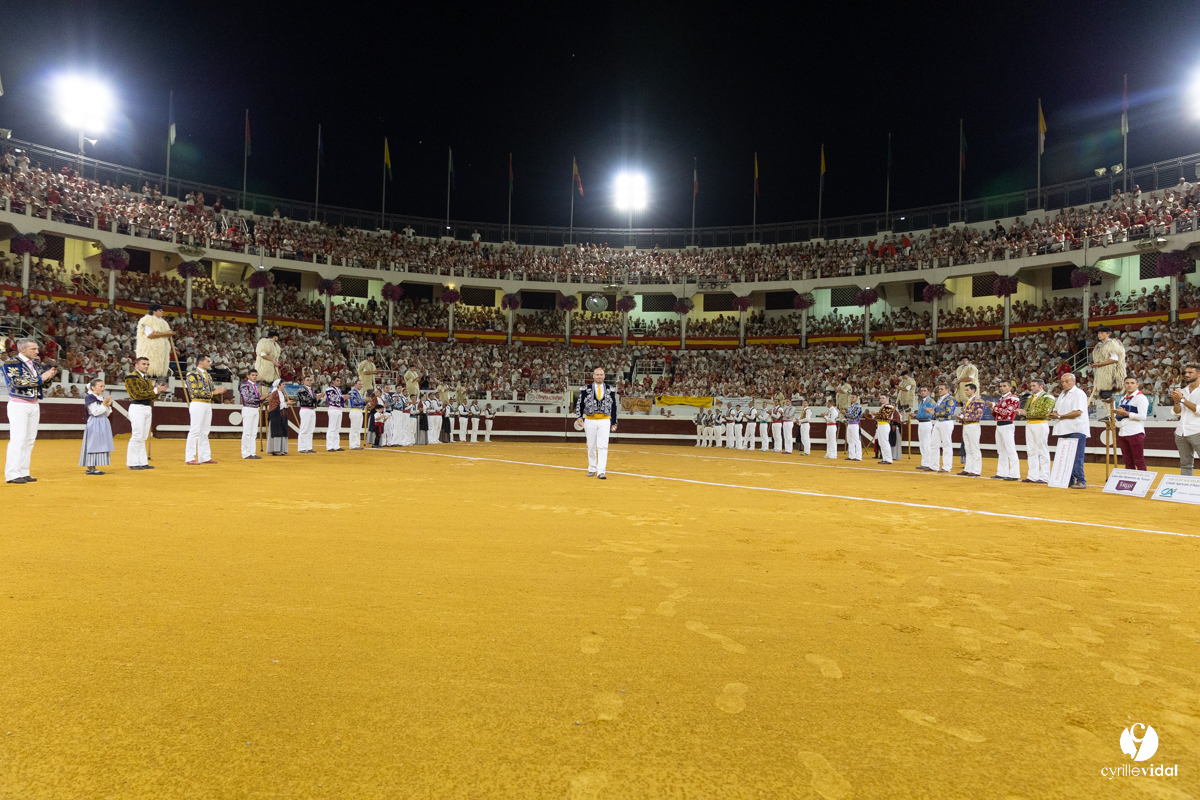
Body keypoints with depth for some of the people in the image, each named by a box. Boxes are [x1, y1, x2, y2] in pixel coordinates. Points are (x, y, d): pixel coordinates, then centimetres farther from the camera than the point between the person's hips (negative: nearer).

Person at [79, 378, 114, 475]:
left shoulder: (102, 398, 13)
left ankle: (93, 467, 15)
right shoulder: (90, 398, -9)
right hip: (94, 425, -8)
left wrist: (108, 405, -2)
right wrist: (104, 404, -18)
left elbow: (107, 414, 13)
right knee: (93, 445, -5)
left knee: (101, 446, 8)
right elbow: (95, 412, -17)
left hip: (103, 424, 8)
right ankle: (90, 468, 1)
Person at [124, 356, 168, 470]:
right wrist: (154, 391, -16)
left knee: (143, 437, 10)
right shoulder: (131, 377, -7)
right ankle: (132, 463, -3)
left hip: (148, 408, 8)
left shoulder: (147, 378, 18)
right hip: (137, 408, -8)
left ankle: (142, 462, 13)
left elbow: (152, 397, 17)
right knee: (137, 436, -8)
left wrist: (159, 391, -2)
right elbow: (137, 394, -17)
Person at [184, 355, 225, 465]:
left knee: (204, 432, 10)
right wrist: (212, 393, -17)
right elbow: (195, 391, -15)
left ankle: (205, 457, 14)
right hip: (197, 404, -8)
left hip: (208, 405, 8)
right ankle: (190, 458, -4)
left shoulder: (208, 375, 19)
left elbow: (212, 390, 19)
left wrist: (219, 391, -3)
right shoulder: (192, 374, -6)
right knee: (195, 431, -7)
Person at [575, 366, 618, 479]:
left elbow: (614, 406, 11)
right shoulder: (586, 389, 3)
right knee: (591, 446, 8)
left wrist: (614, 423, 10)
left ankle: (601, 471, -12)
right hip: (590, 420, 0)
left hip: (604, 421, 0)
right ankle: (592, 469, 22)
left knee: (603, 446, -9)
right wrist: (579, 416, -9)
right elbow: (579, 403, 5)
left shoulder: (610, 390, 6)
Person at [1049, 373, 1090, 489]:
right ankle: (1069, 480, 16)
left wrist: (1060, 416, -16)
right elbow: (1057, 409, 26)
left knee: (1076, 458, -8)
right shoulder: (1062, 395, 21)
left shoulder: (1078, 393, -7)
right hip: (1064, 431, 9)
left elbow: (1078, 412, -17)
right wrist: (1054, 414, 2)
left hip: (1076, 431, -9)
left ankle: (1081, 481, -3)